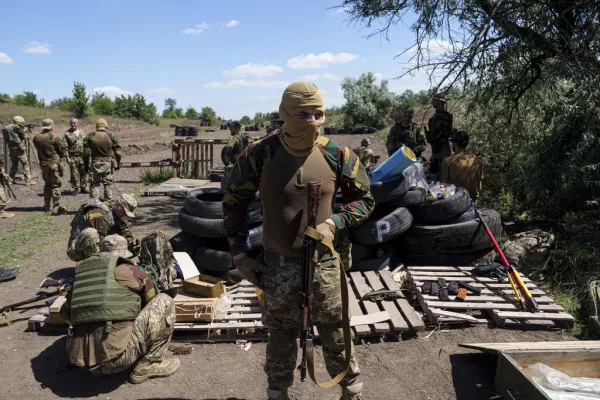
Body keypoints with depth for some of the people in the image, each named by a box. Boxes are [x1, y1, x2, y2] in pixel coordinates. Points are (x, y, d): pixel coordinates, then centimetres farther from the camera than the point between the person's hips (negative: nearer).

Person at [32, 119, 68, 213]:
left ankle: (46, 205, 23)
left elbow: (38, 149, 9)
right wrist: (65, 157, 12)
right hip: (54, 163, -5)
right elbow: (61, 149, -6)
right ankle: (56, 206, -3)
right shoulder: (54, 138, -13)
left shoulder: (36, 138, 1)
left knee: (47, 184, 19)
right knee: (55, 185, -1)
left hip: (43, 164, 6)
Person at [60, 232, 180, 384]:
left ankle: (99, 368, 16)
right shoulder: (131, 270, 4)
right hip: (115, 357, -6)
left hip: (81, 358, 7)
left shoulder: (81, 273, 17)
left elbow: (65, 313, 31)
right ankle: (151, 364, 5)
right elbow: (153, 300, 22)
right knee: (164, 301, 4)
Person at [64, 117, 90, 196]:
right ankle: (76, 188, 9)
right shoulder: (67, 134, -1)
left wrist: (87, 155, 9)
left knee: (83, 173, 8)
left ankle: (83, 187, 19)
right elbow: (65, 147, -3)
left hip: (83, 157, 3)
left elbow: (86, 145, 14)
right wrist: (67, 157, -10)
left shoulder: (82, 133, 11)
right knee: (74, 174, 0)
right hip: (73, 157, -3)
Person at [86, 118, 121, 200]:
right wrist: (117, 164, 10)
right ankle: (108, 199, 13)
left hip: (96, 162, 0)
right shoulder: (111, 136, -3)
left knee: (95, 183, 7)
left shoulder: (91, 136, -3)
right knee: (108, 183, 10)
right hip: (108, 162, 0)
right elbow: (117, 151, 0)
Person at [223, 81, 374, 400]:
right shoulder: (259, 154, -10)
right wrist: (239, 254, -1)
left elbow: (364, 198, 5)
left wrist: (334, 223, -13)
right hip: (278, 265, 0)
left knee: (335, 332, 15)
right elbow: (234, 202, 1)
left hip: (323, 263, 1)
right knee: (281, 336, 16)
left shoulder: (337, 154, -7)